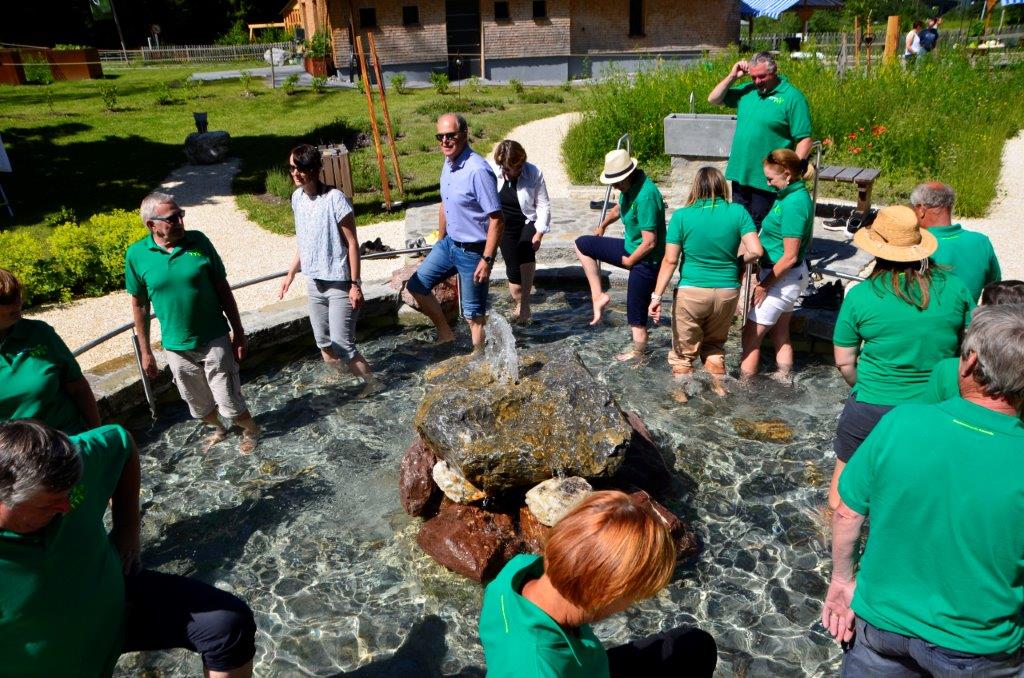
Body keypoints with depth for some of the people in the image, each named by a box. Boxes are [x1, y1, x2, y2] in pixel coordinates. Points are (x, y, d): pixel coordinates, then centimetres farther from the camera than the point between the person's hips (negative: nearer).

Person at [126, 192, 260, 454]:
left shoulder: (199, 241, -9)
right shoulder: (136, 255, -7)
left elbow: (223, 288, -2)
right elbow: (139, 304, 3)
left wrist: (239, 332, -1)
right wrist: (145, 351, 6)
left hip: (215, 341, -1)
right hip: (176, 348, 2)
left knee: (229, 402, 3)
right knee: (199, 405, 18)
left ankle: (250, 430, 33)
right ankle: (218, 430, 48)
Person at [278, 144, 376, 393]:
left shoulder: (334, 199, -18)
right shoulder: (297, 198, 3)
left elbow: (352, 243, -15)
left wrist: (355, 284, -16)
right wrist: (291, 274, 17)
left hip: (340, 284, -7)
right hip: (314, 282, 7)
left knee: (342, 344, -4)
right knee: (323, 343, 15)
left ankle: (370, 382, 17)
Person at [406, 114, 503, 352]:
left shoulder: (478, 171, -25)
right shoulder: (448, 164, 3)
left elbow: (497, 219, -24)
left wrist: (487, 260, -24)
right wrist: (440, 241, 22)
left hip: (473, 251, -8)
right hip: (449, 243, 9)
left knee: (473, 314, 4)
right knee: (416, 285, 13)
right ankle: (445, 334, 29)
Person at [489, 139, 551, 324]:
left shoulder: (534, 173, -17)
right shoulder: (492, 171, -15)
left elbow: (543, 205, -10)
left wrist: (539, 233, -15)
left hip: (528, 222, -2)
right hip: (505, 226, 2)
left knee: (527, 252, -30)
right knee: (513, 267, 0)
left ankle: (525, 301, -19)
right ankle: (519, 304, 23)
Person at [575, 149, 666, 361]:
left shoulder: (645, 195, -30)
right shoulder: (628, 186, -1)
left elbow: (650, 242, -29)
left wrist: (629, 261, -13)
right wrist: (602, 226, 39)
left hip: (645, 259, -9)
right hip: (630, 248, 9)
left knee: (637, 315, 1)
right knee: (582, 244, 9)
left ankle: (638, 355, 20)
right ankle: (598, 296, 9)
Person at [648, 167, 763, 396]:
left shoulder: (681, 216, -8)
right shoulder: (738, 212, -3)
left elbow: (670, 260, -11)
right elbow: (755, 251, -9)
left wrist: (657, 296, -8)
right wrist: (735, 262, 11)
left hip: (692, 292, -3)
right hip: (728, 292, 3)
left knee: (684, 349, 14)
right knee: (714, 343, 26)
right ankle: (719, 388, 32)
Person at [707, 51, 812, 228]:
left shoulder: (792, 97, -9)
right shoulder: (747, 90, 9)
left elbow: (804, 139, -12)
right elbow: (713, 99, 15)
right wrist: (732, 76, 3)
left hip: (767, 180, -6)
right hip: (739, 174, 6)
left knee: (759, 227, 2)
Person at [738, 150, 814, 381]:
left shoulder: (793, 204, -24)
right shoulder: (795, 194, 5)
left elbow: (789, 257, -23)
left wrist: (763, 286, -16)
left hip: (783, 277, -10)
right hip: (785, 277, 10)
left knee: (751, 336, -1)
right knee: (780, 333, 20)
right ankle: (784, 378, 32)